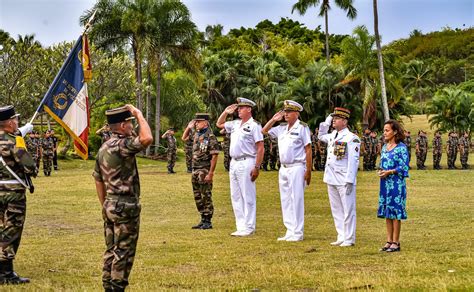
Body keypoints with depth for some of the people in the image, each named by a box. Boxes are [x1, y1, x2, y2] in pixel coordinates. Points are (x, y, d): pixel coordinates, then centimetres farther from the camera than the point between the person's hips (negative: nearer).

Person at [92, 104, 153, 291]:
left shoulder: (104, 148, 12)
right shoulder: (121, 145, -18)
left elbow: (98, 180, 16)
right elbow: (147, 139, -34)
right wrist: (139, 114, -20)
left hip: (110, 206, 9)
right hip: (125, 206, -9)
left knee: (112, 250, 15)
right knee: (123, 252, -2)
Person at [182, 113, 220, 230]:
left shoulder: (210, 137, -14)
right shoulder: (197, 135, 10)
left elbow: (214, 157, -17)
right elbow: (184, 138, 29)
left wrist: (210, 173, -20)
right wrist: (189, 127, 12)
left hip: (204, 171, -8)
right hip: (195, 170, 8)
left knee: (206, 197, -2)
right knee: (198, 197, 12)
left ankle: (208, 222, 5)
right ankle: (203, 220, 20)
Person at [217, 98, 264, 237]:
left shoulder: (254, 125, -8)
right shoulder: (235, 124, 14)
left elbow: (260, 148, -12)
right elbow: (219, 124, 31)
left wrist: (257, 167, -18)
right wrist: (225, 112, 15)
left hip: (246, 163, -8)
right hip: (233, 163, 8)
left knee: (248, 197, -4)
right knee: (236, 197, 10)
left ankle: (248, 228, 0)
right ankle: (241, 227, 17)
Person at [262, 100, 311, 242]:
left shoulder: (302, 127, -6)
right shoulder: (282, 128, 12)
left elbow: (308, 150, -8)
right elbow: (264, 131, 22)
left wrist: (308, 171, -12)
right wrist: (273, 119, 8)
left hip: (296, 168, -7)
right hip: (283, 168, 7)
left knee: (296, 200, -5)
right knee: (285, 201, 9)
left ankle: (297, 233, -1)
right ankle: (290, 232, 16)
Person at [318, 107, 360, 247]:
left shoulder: (351, 138, -10)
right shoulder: (332, 136, 13)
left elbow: (353, 161, -14)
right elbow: (321, 136, 35)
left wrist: (350, 181, -19)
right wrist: (326, 122, 18)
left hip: (344, 181, -8)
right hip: (331, 180, 8)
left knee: (348, 210, -1)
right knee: (336, 210, 12)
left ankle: (349, 239, 4)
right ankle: (341, 237, 20)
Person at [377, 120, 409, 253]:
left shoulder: (401, 148, -8)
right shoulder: (385, 147, 13)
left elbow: (404, 167, -11)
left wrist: (389, 172, -17)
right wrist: (380, 171, 0)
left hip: (396, 183, -7)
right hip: (385, 183, 7)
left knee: (395, 212, -3)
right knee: (386, 212, 9)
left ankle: (396, 242, 4)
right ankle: (389, 241, 16)